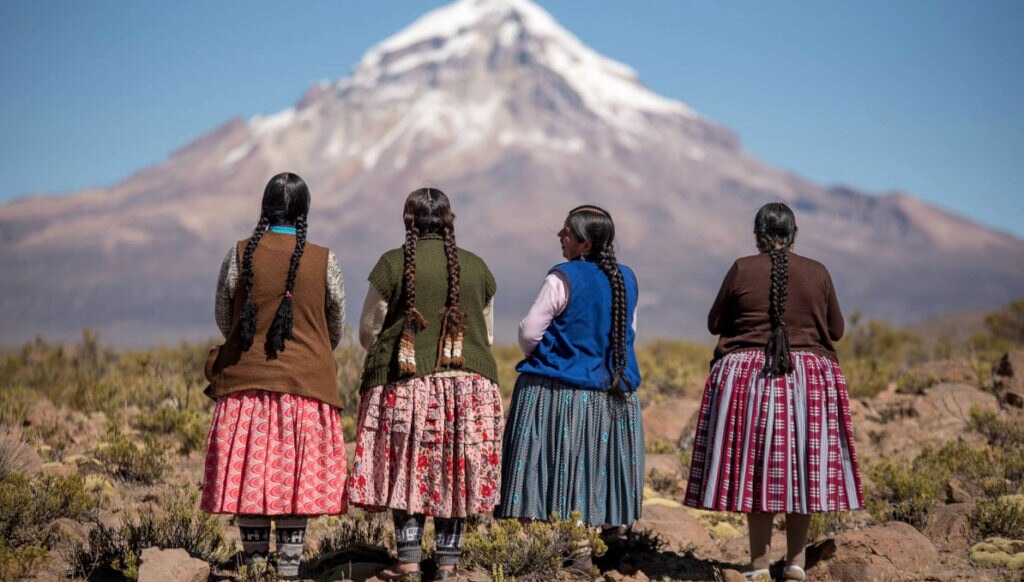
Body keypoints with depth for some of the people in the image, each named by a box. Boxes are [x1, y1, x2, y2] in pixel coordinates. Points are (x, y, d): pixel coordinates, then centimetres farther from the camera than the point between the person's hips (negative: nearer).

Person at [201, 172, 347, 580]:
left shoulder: (240, 255, -2)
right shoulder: (323, 261, -2)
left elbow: (223, 318, 9)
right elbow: (336, 326, 9)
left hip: (246, 380, 1)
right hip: (306, 383, 0)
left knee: (248, 473, 5)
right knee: (298, 475, 3)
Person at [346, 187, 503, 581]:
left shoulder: (394, 264, -3)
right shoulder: (476, 267, 7)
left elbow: (368, 330, 1)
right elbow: (488, 334, 14)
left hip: (405, 383, -3)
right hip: (468, 386, 3)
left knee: (408, 472, 3)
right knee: (455, 475, 7)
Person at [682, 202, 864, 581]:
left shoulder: (742, 270, -5)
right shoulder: (817, 272, 0)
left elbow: (715, 323, 4)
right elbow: (836, 330, 10)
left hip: (747, 376, -1)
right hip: (809, 378, 1)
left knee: (756, 465, 4)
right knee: (802, 466, 8)